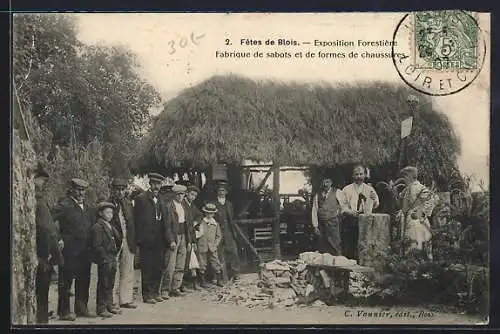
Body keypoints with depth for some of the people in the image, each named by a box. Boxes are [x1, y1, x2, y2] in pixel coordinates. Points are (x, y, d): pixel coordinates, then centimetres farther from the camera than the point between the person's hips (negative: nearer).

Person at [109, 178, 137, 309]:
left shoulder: (128, 203, 13)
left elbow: (132, 223, 13)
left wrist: (134, 242, 6)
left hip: (128, 242, 5)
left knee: (128, 273, 9)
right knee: (114, 273, -3)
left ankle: (125, 299, 17)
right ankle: (113, 301, 4)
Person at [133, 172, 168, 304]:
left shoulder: (161, 199, 14)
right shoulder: (141, 198, -4)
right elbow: (137, 220, -7)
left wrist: (165, 238, 8)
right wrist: (139, 239, -12)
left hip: (159, 240, 6)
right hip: (147, 240, -6)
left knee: (158, 267, 8)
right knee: (147, 268, 0)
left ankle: (155, 292, 18)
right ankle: (146, 295, 6)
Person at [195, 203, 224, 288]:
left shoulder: (216, 224, 9)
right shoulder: (200, 223, 1)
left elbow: (219, 236, 11)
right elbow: (195, 234, 5)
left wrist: (215, 244, 1)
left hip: (212, 248, 2)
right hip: (202, 248, -2)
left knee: (216, 264, 1)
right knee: (202, 265, 2)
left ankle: (219, 280, 12)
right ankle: (202, 281, 12)